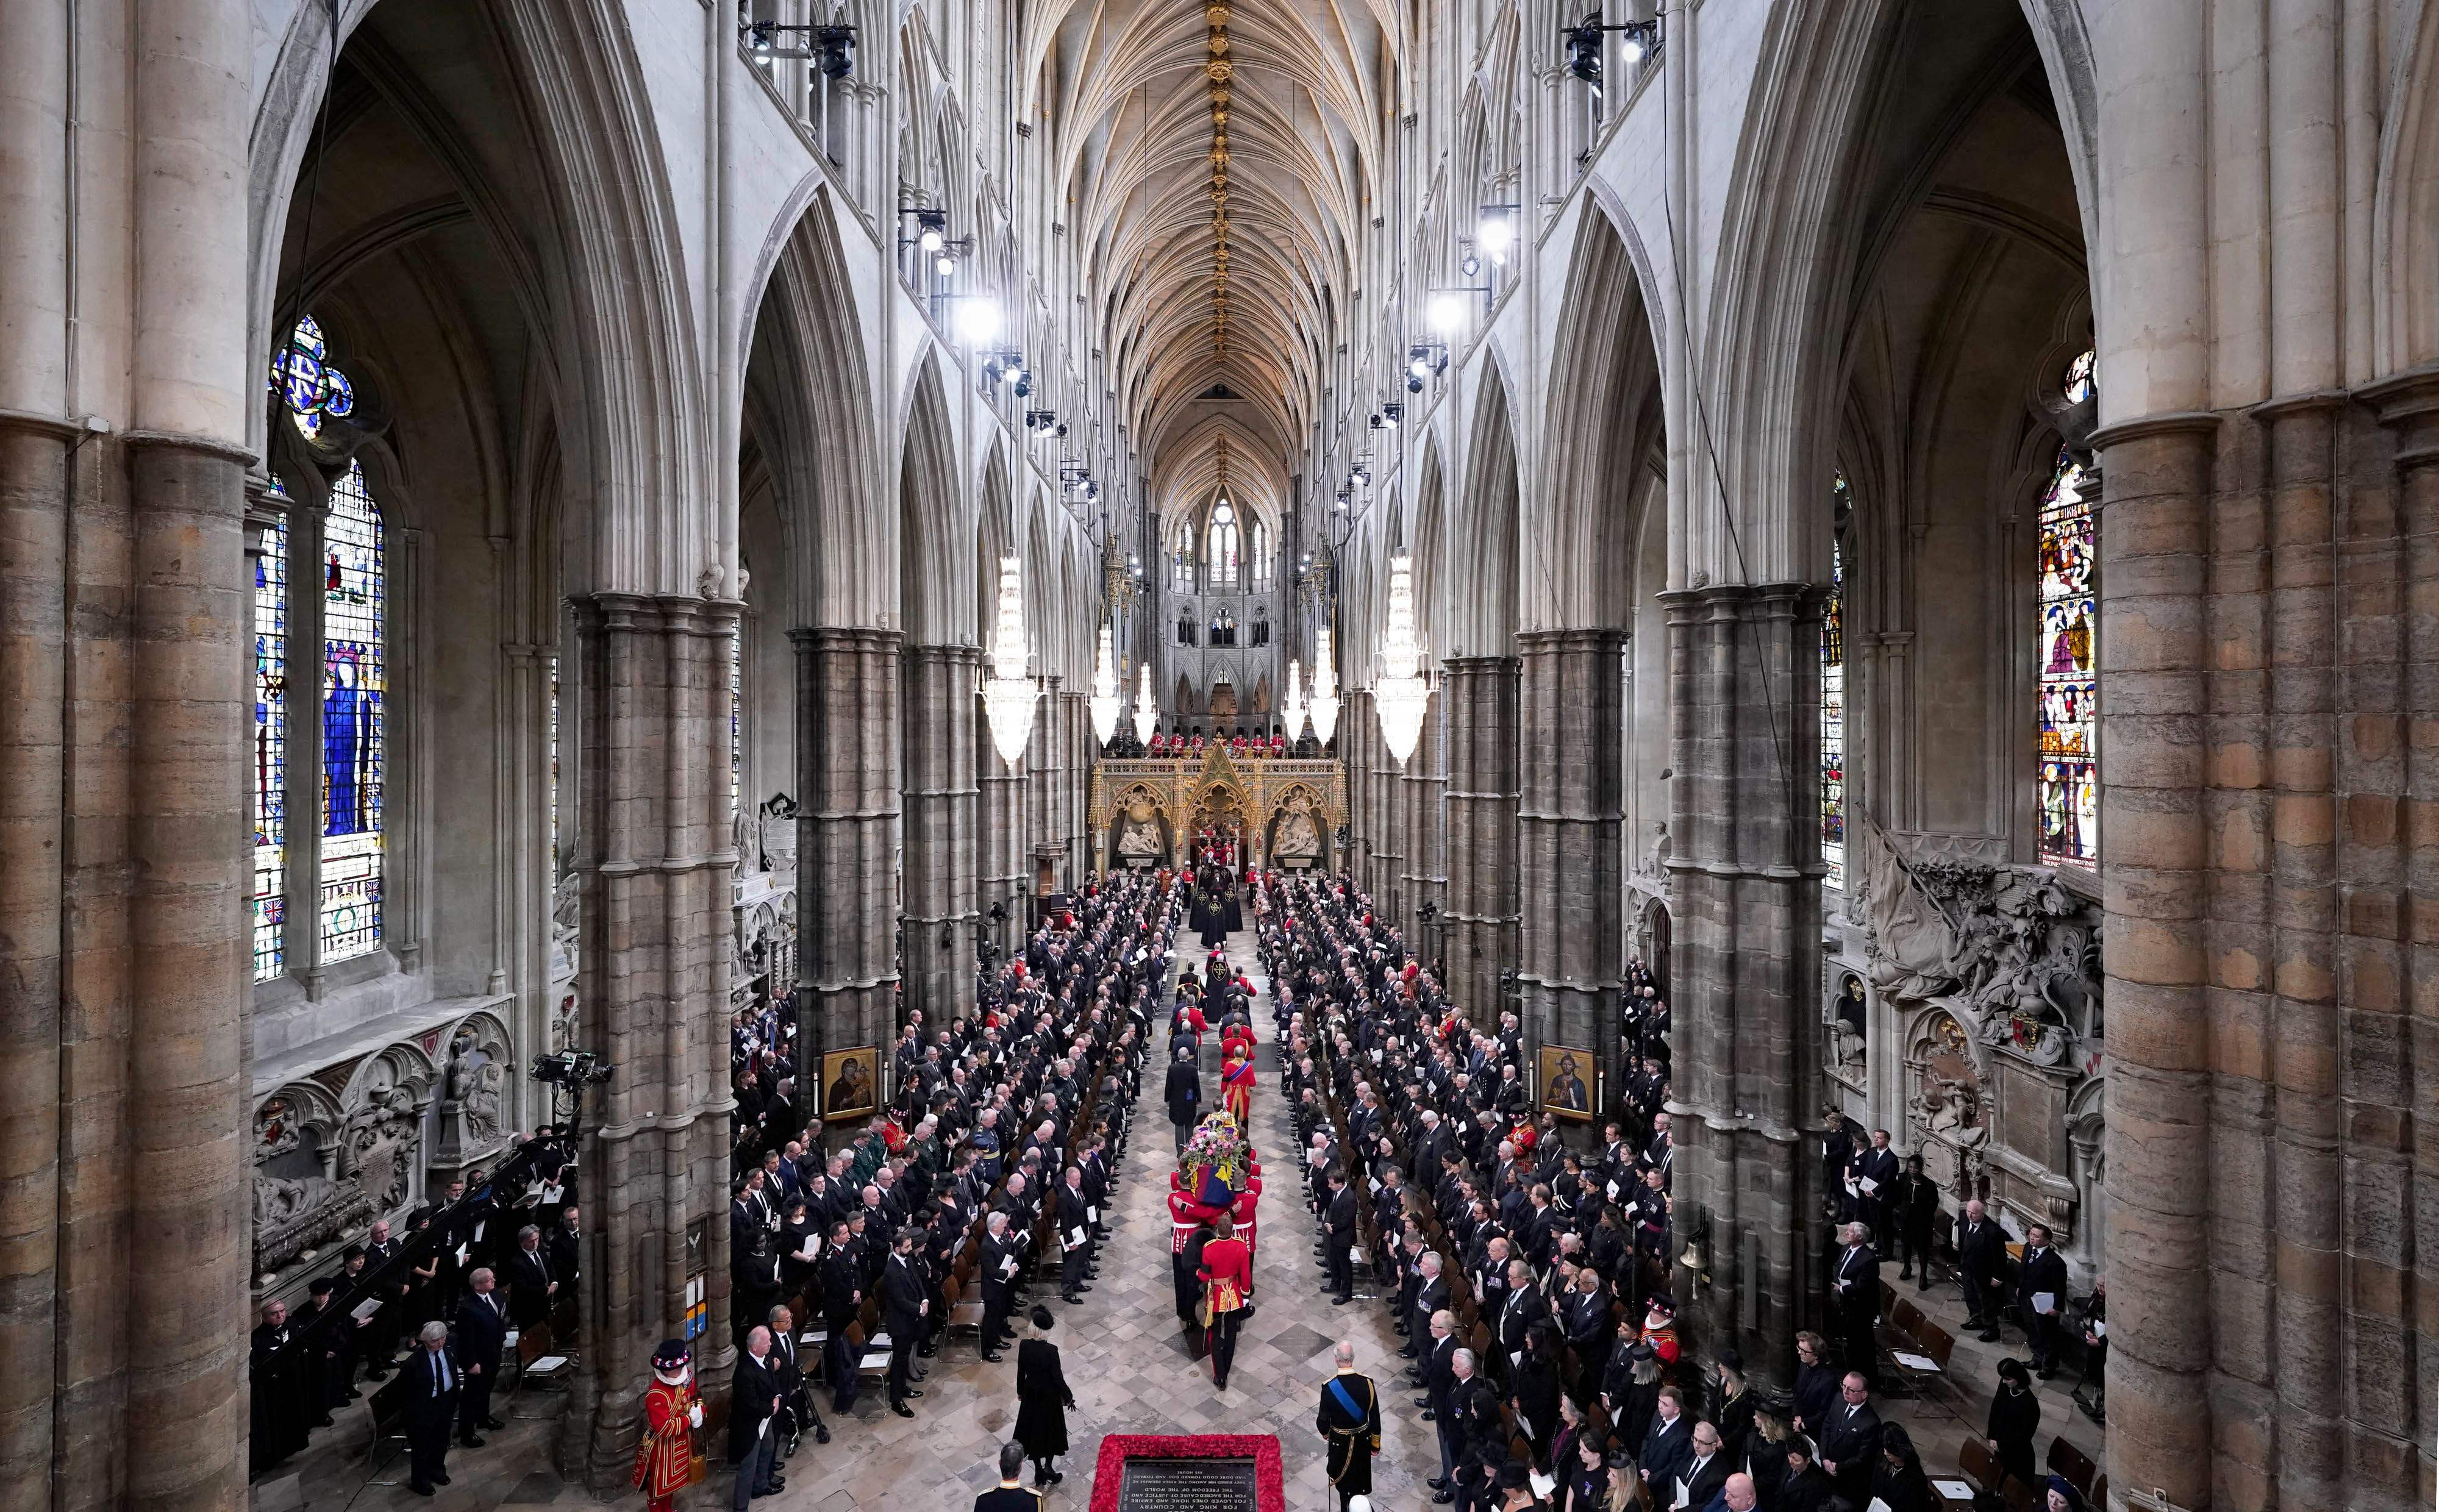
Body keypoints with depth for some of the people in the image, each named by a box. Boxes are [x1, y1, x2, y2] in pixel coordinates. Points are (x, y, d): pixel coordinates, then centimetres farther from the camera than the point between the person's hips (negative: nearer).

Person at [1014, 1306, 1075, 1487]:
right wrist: (1068, 1397, -4)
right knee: (1052, 1429, 19)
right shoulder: (1051, 1350, -27)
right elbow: (1057, 1377, -19)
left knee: (1033, 1429, 18)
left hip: (1031, 1394, 4)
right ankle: (1048, 1467, 21)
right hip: (1049, 1396, -4)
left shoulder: (1024, 1346, -16)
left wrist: (1020, 1391, 15)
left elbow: (1021, 1371, -2)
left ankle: (1038, 1472, 28)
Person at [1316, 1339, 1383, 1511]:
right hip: (1363, 1440, 2)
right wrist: (1375, 1444, 5)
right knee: (1360, 1476, 26)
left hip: (1340, 1442, -2)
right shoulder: (1367, 1382, -21)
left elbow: (1323, 1420, -16)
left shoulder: (1329, 1387, -27)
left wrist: (1324, 1433, 7)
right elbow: (1375, 1418, -10)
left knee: (1345, 1481, 20)